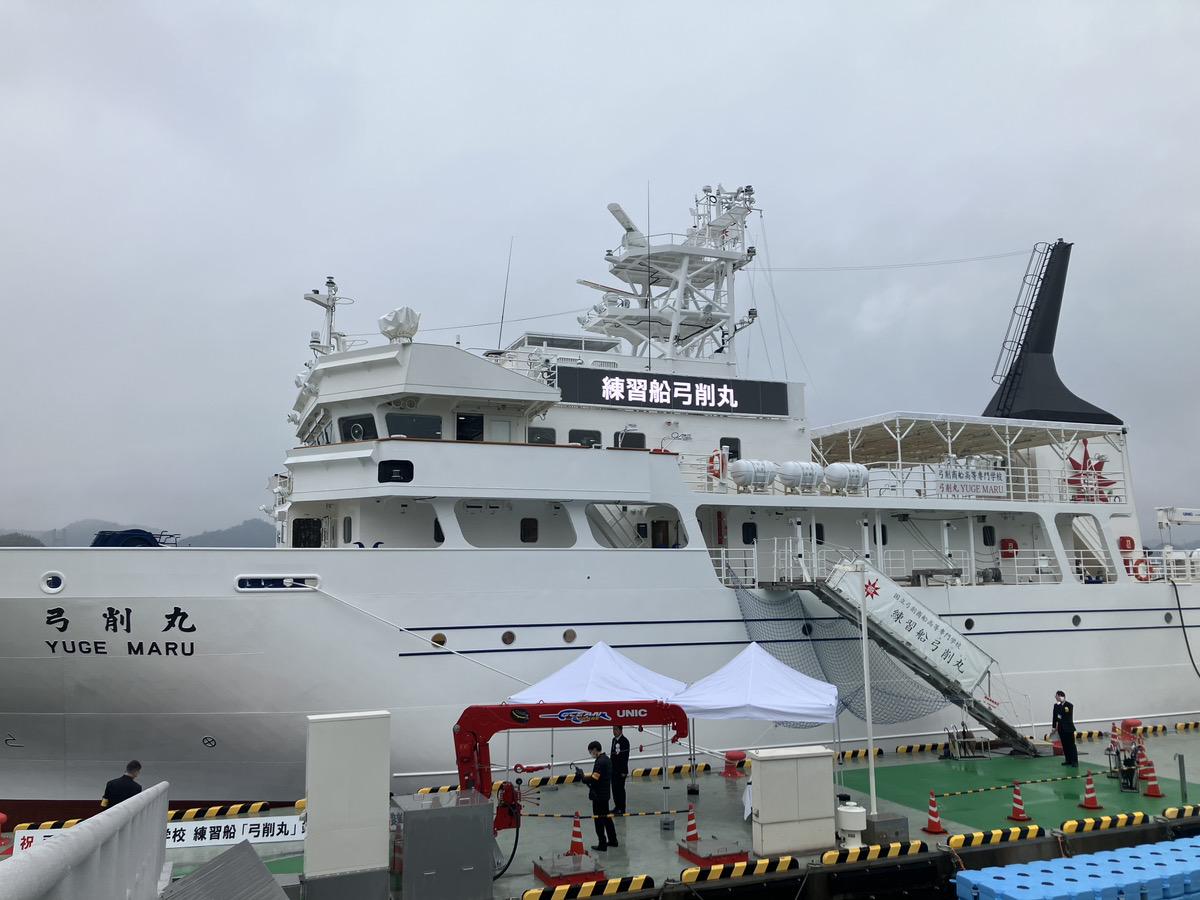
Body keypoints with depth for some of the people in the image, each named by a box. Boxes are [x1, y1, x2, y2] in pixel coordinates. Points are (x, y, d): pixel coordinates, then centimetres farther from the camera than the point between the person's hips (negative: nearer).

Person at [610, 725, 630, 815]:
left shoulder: (624, 741, -15)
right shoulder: (614, 740, 11)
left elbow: (625, 757, -17)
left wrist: (624, 772, -18)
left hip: (621, 771, -8)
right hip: (614, 770, 8)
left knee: (620, 789, -2)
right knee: (614, 788, 13)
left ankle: (622, 809, 6)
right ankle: (617, 807, 24)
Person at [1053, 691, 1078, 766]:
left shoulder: (1069, 705, -9)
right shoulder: (1056, 705, 7)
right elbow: (1055, 716, 11)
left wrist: (1060, 703, -24)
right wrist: (1054, 727, 9)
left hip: (1068, 728, -5)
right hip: (1061, 728, 5)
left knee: (1071, 745, -3)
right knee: (1065, 745, 9)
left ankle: (1074, 761, 0)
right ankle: (1068, 760, 16)